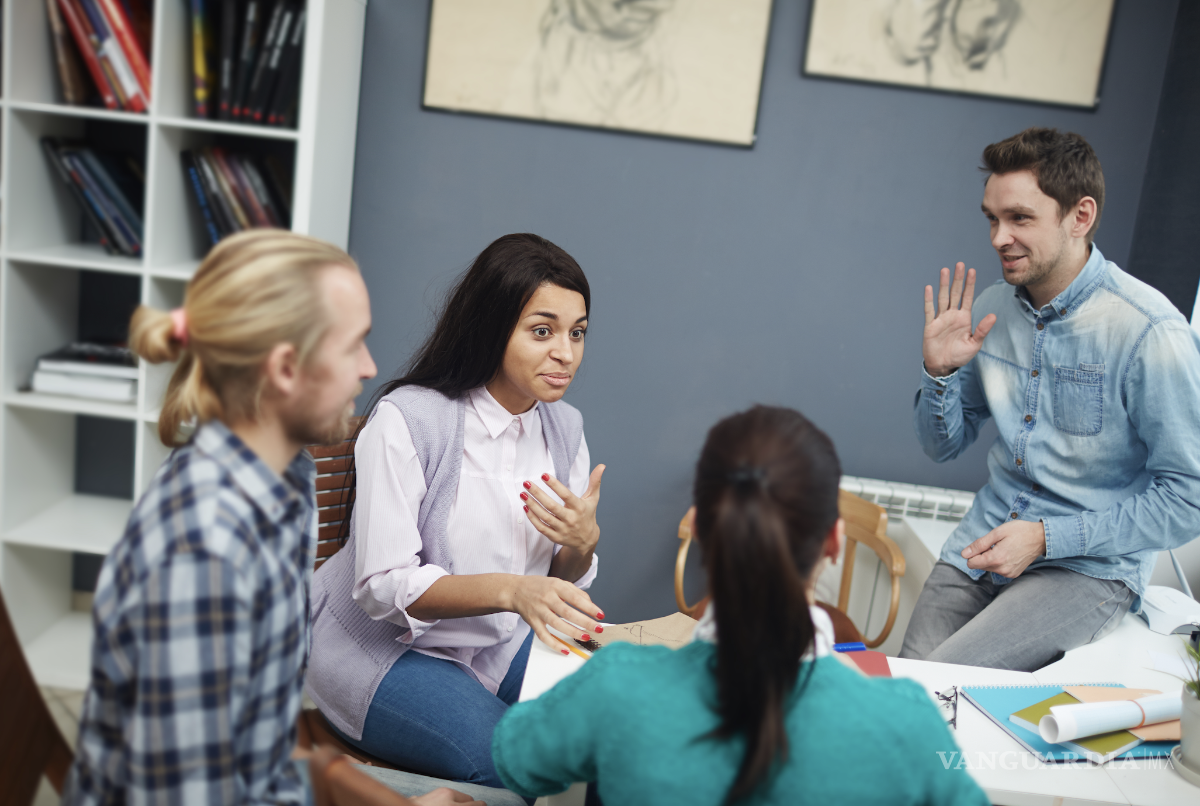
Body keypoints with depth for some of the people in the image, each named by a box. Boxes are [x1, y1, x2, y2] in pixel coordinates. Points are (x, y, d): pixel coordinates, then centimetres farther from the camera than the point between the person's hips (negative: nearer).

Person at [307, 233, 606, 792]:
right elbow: (383, 587, -23)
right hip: (384, 647, -5)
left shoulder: (564, 428, -1)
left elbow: (563, 582, 5)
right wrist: (510, 589, -37)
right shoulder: (405, 421, -20)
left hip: (500, 644, 6)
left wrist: (582, 544, -19)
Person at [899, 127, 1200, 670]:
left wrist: (1047, 538, -17)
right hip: (984, 544, 5)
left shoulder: (1151, 332, -15)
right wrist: (939, 371, -7)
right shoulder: (991, 311, 2)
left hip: (1090, 566, -4)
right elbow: (942, 448, 12)